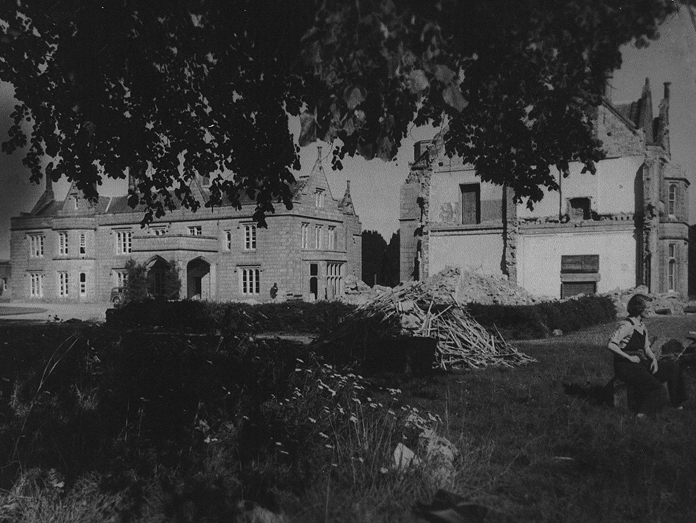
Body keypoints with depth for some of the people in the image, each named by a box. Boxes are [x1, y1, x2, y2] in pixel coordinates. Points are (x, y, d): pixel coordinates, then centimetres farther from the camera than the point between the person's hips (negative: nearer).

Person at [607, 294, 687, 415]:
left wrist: (654, 359, -4)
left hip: (642, 362, 9)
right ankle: (645, 412, -6)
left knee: (673, 367, 1)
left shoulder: (642, 326, 10)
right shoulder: (627, 325, -18)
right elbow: (610, 345, -27)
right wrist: (629, 357, -22)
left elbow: (646, 347, 16)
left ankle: (676, 403, 13)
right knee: (653, 384, -26)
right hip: (626, 366, -9)